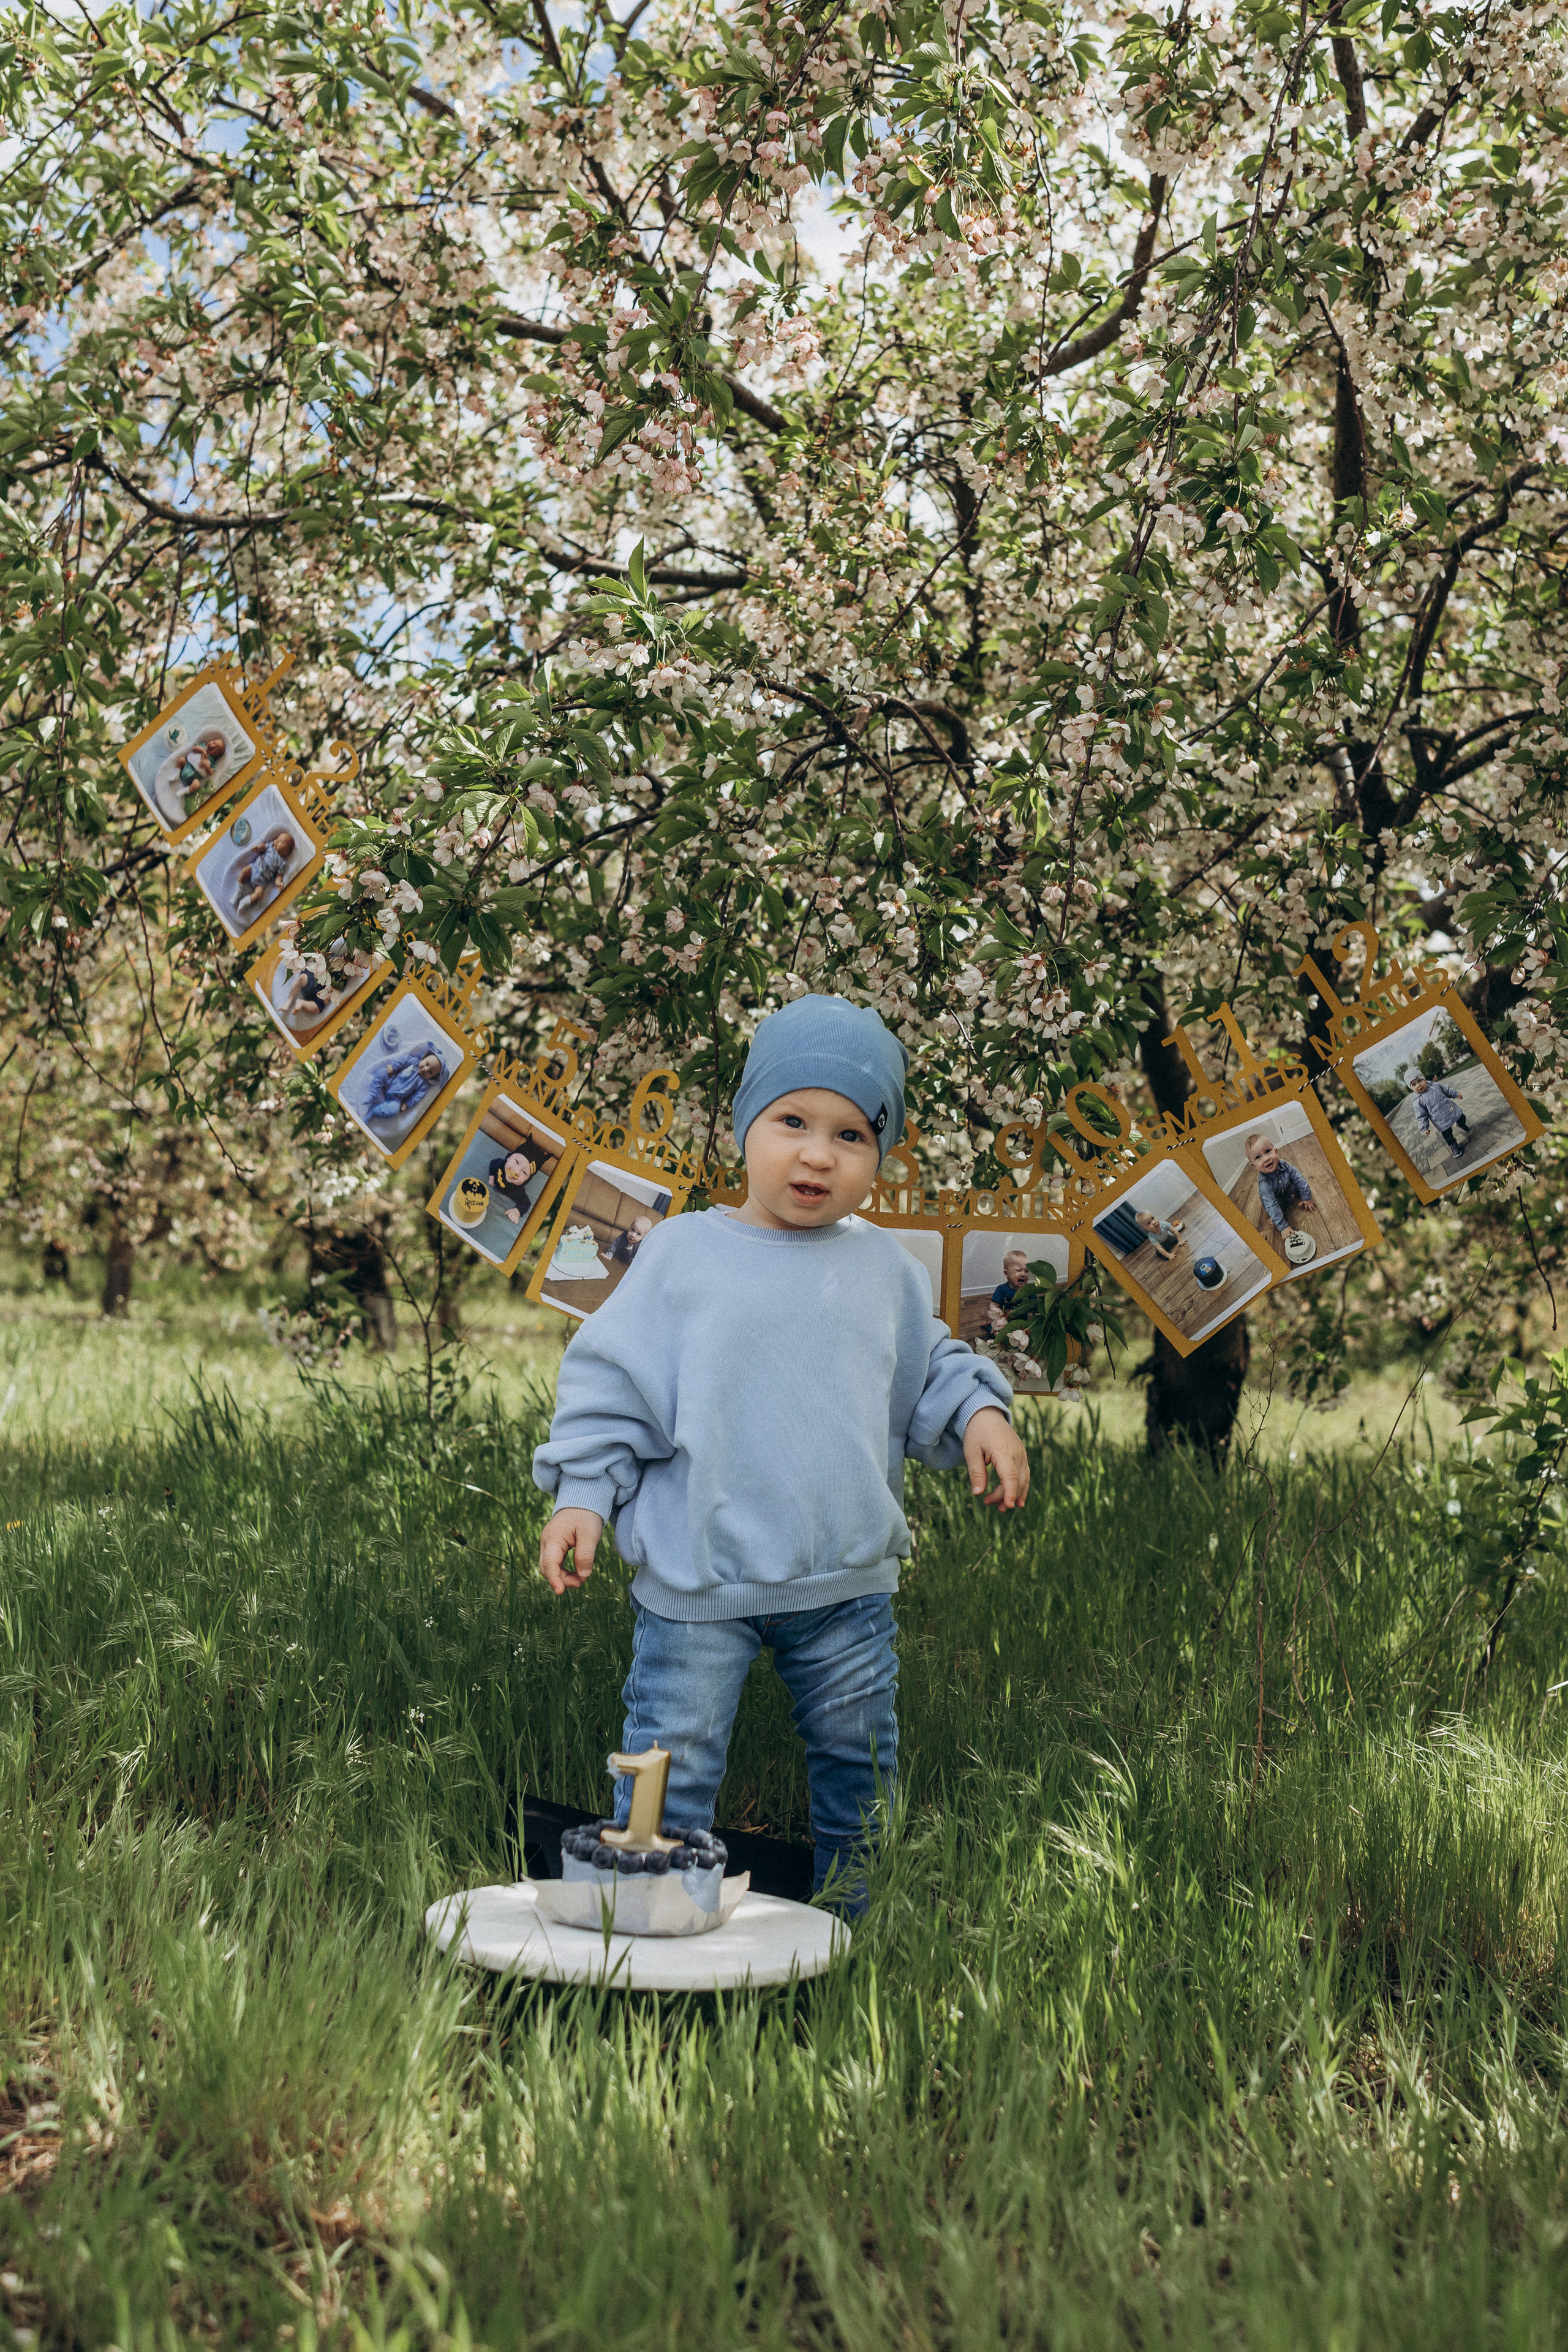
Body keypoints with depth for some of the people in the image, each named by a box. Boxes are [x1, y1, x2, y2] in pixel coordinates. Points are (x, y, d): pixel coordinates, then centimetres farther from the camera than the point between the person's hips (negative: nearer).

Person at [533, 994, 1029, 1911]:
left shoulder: (885, 1267, 4)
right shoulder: (681, 1253, -5)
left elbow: (928, 1369, 16)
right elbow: (610, 1381, -3)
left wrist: (976, 1412, -3)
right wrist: (584, 1494, -9)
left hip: (849, 1578, 4)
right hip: (697, 1581, -3)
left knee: (858, 1758, 18)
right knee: (674, 1763, 3)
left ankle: (854, 1918, 39)